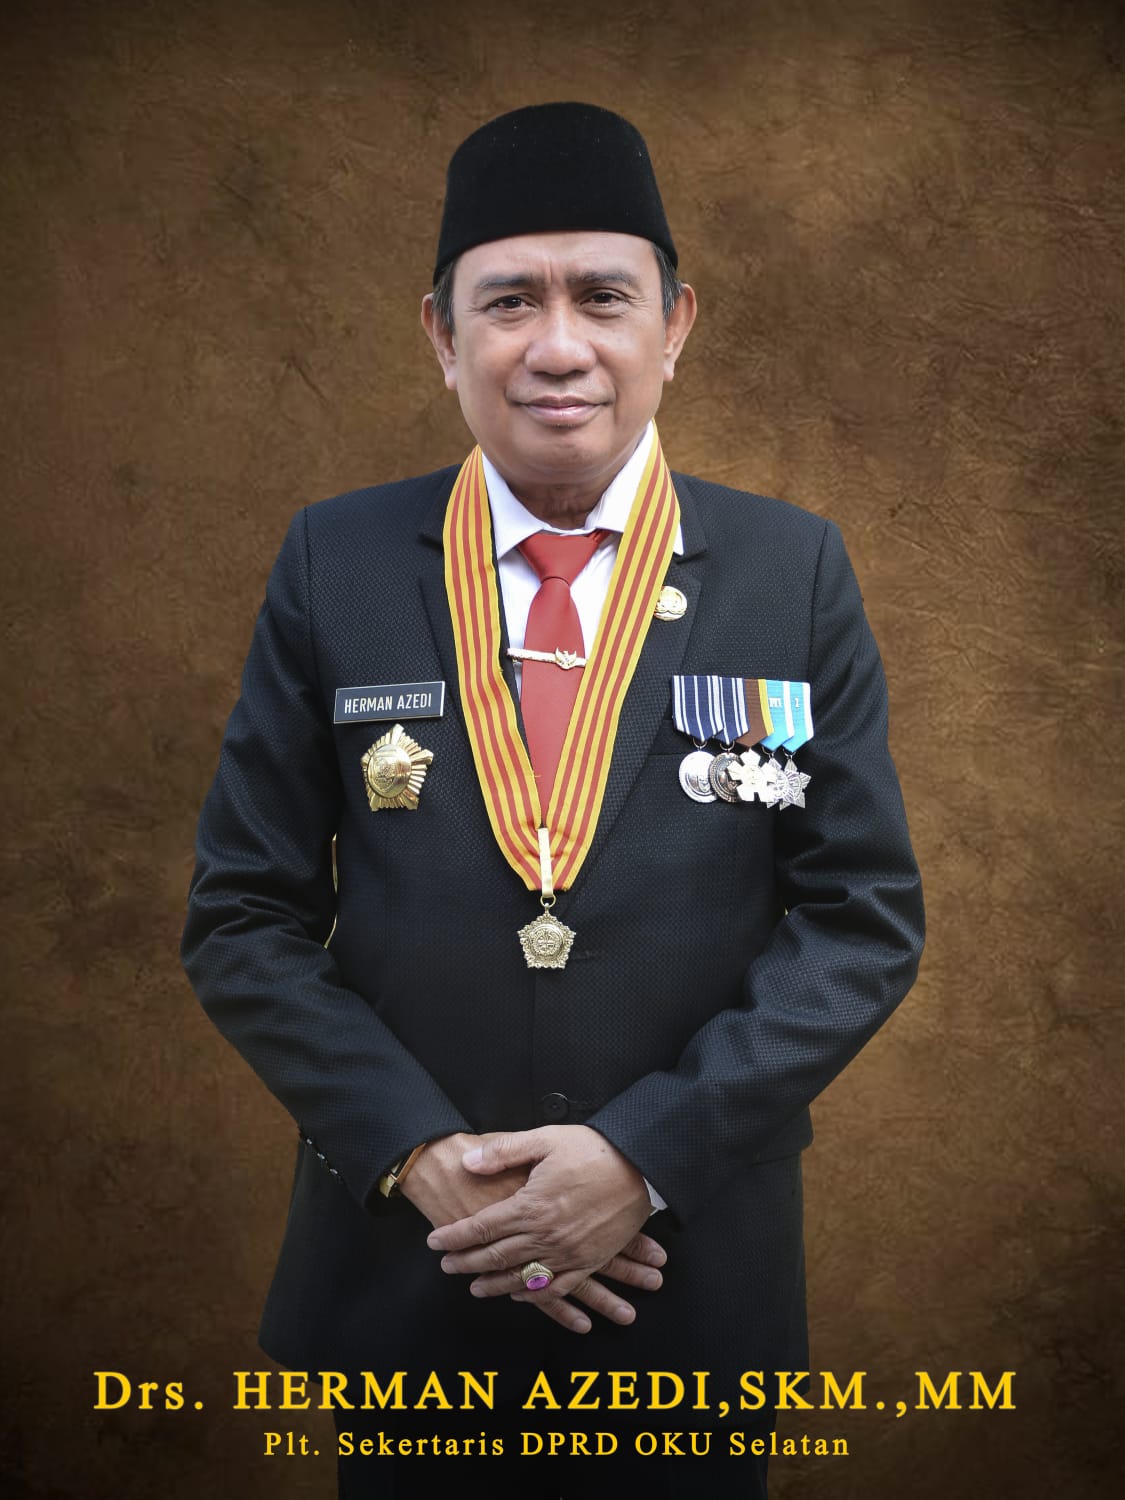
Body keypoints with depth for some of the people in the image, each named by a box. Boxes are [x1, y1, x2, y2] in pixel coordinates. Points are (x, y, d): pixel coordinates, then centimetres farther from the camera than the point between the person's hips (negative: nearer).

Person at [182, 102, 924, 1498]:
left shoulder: (794, 572, -4)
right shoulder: (334, 565, -3)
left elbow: (865, 914, -5)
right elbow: (243, 915, -2)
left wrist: (648, 1151, -15)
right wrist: (417, 1152, -14)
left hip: (696, 1268, 0)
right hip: (399, 1271, 1)